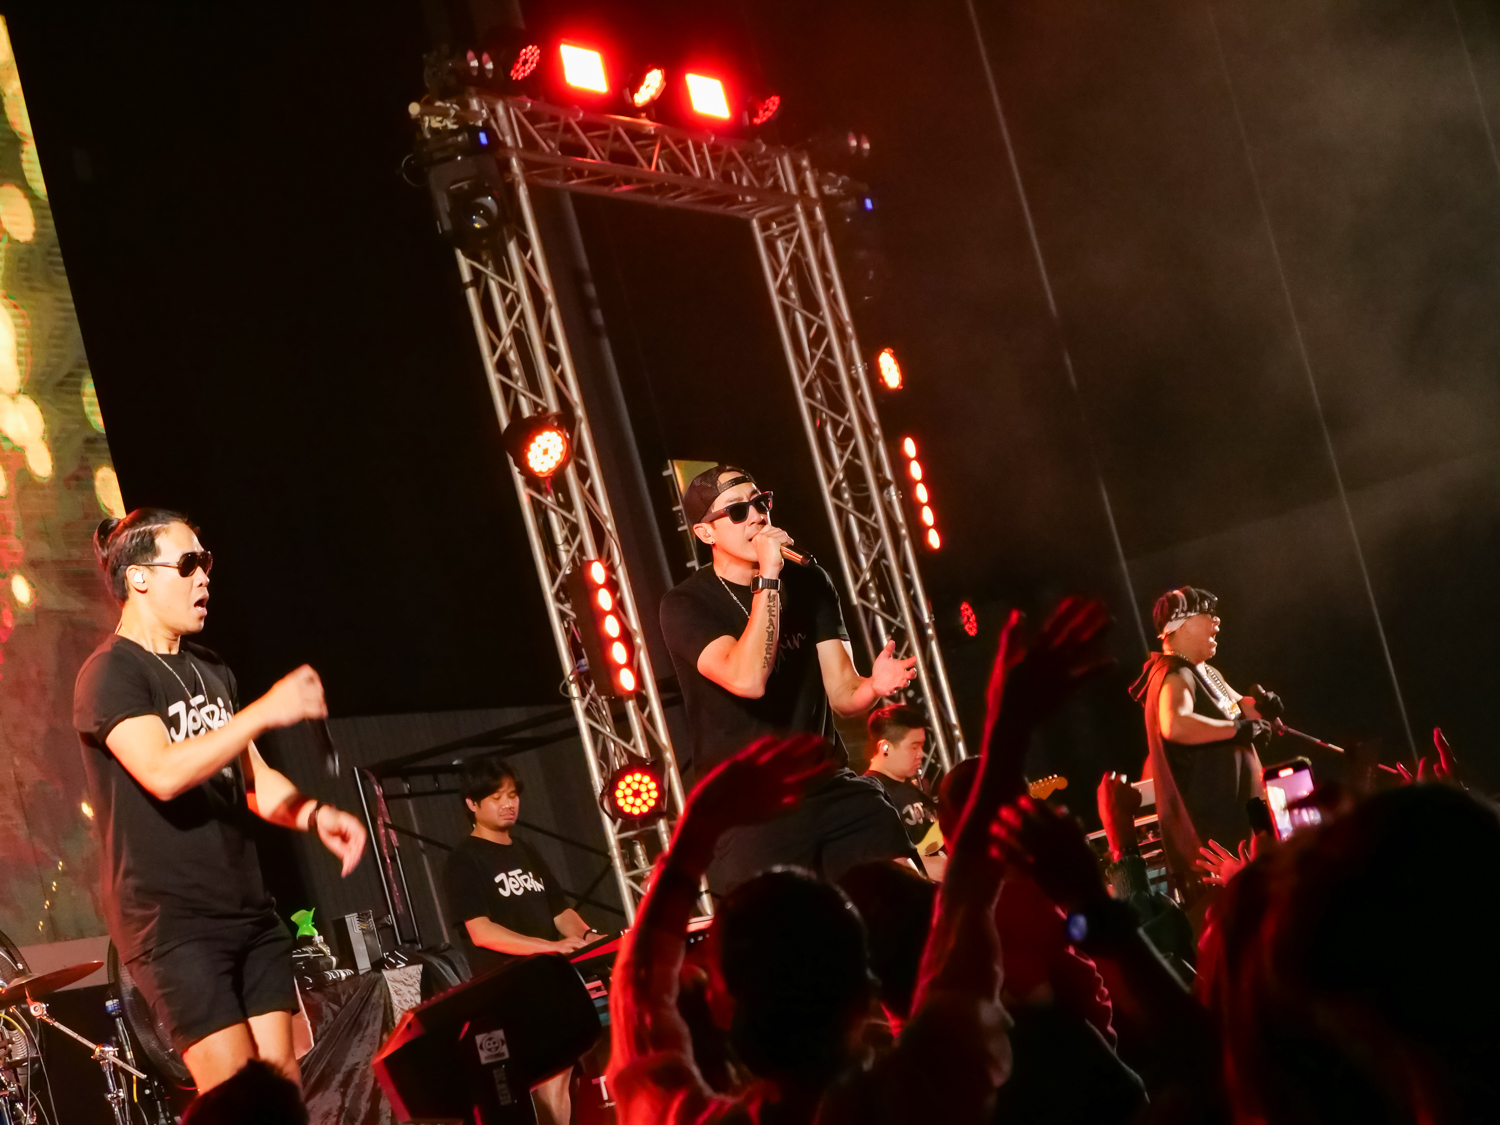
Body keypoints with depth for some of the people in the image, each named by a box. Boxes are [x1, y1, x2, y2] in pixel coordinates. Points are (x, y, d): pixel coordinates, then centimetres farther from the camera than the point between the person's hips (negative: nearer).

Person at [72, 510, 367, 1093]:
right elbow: (163, 772, -23)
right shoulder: (109, 674, -8)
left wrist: (314, 815, -2)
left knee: (286, 1083, 4)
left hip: (249, 909, 7)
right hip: (171, 919, -7)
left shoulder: (211, 671, 17)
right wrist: (264, 711, -26)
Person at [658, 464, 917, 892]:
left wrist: (874, 686, -18)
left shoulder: (809, 583, 10)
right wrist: (767, 579, -21)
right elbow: (748, 680, -23)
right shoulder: (686, 606, -5)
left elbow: (842, 693, 5)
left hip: (833, 788, 4)